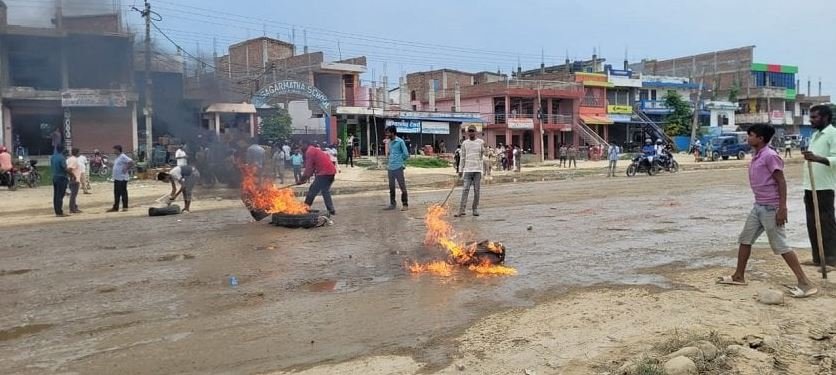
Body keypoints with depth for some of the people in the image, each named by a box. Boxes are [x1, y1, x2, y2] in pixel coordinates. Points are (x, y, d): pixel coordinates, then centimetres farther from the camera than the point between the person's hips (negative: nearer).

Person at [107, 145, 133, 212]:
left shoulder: (123, 157, -14)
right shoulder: (117, 157, 17)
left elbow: (131, 162, -25)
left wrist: (126, 169, -19)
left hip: (122, 179, -10)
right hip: (116, 178, 10)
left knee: (123, 193, -4)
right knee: (116, 194, 12)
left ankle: (125, 207, 2)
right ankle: (115, 207, 17)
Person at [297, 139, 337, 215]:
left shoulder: (309, 151, -5)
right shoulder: (315, 150, 26)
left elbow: (308, 168, -8)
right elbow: (312, 167, 25)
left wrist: (302, 180, 0)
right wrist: (305, 179, 19)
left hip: (324, 173, -10)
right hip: (331, 171, 10)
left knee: (312, 191, -3)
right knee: (325, 191, 23)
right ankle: (331, 210, 24)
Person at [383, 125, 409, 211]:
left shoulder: (400, 141, -9)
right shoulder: (389, 142, 13)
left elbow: (406, 154, -6)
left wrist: (400, 161, 5)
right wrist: (390, 163, 14)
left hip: (398, 168, -7)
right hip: (390, 168, 7)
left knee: (402, 187, -1)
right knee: (391, 187, 12)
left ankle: (405, 205, 4)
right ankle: (392, 204, 20)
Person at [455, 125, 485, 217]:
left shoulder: (480, 142, 6)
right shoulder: (464, 143, 9)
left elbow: (482, 156, 13)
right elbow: (462, 158, 10)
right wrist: (460, 170, 7)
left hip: (477, 170, 0)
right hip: (467, 170, 0)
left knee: (477, 190, 1)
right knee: (465, 190, -7)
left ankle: (475, 209, 10)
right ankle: (461, 210, -11)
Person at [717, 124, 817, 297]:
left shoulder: (770, 156, -15)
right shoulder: (756, 157, 12)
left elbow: (781, 182, -18)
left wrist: (782, 208, -22)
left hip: (771, 208, -10)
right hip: (758, 206, 10)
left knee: (780, 246, -7)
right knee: (745, 239, 14)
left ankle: (805, 283, -1)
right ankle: (738, 276, 24)